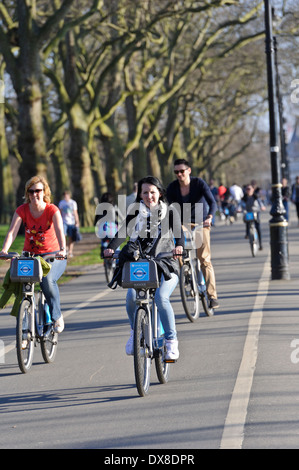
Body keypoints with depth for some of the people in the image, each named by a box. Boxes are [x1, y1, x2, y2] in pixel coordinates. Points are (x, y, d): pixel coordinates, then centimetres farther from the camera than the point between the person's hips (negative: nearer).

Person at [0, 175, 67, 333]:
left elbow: (59, 231, -26)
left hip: (52, 256, -3)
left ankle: (57, 316, -9)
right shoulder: (22, 210, -5)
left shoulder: (52, 210, -11)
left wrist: (62, 249, -45)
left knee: (47, 280, -31)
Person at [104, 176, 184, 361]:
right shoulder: (136, 212, 7)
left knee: (161, 297, -26)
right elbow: (123, 231, -7)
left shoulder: (170, 211, 3)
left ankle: (171, 341, -13)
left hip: (166, 264, -2)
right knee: (132, 296, -21)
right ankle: (135, 332, 7)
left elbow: (178, 231, -13)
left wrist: (179, 245, -36)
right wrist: (111, 248, -27)